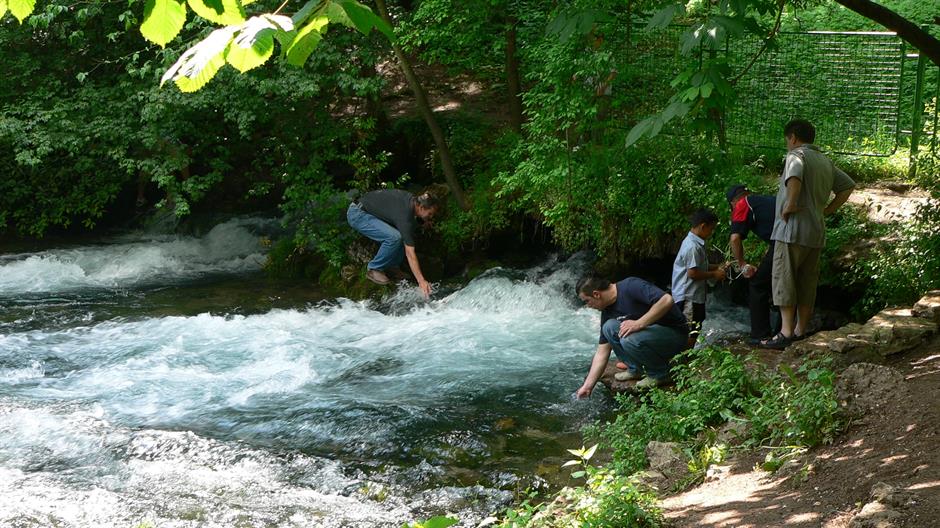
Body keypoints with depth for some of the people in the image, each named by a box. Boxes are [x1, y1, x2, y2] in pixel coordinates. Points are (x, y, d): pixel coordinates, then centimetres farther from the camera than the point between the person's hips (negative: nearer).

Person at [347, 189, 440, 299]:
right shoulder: (405, 215, -29)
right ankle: (373, 269, -8)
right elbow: (410, 253, -30)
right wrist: (421, 281, -32)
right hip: (357, 214, -9)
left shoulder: (412, 200, -4)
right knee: (394, 237, -26)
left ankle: (391, 266, 9)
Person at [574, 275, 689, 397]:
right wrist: (587, 386, 3)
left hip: (675, 333, -8)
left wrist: (639, 323, -30)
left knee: (629, 340, -31)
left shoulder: (631, 286, -21)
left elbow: (667, 300, -33)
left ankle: (659, 373, -6)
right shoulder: (608, 312, 3)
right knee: (609, 327, -10)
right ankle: (635, 369, 5)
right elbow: (602, 353, 6)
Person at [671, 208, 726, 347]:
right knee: (691, 331, -5)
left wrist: (716, 268, 11)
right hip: (689, 296, -11)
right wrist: (714, 275, -14)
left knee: (695, 330, 16)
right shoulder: (692, 247, -21)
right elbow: (693, 273, -24)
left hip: (696, 295, 11)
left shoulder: (697, 244, 13)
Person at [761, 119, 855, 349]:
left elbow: (794, 177, -30)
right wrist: (827, 210, 16)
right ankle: (801, 331, 17)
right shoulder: (826, 161, 18)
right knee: (807, 283, 12)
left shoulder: (797, 155, -8)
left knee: (784, 280, -4)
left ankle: (786, 333, -8)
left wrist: (790, 204, -22)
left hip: (792, 229, -8)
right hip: (816, 233, 8)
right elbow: (848, 185, 24)